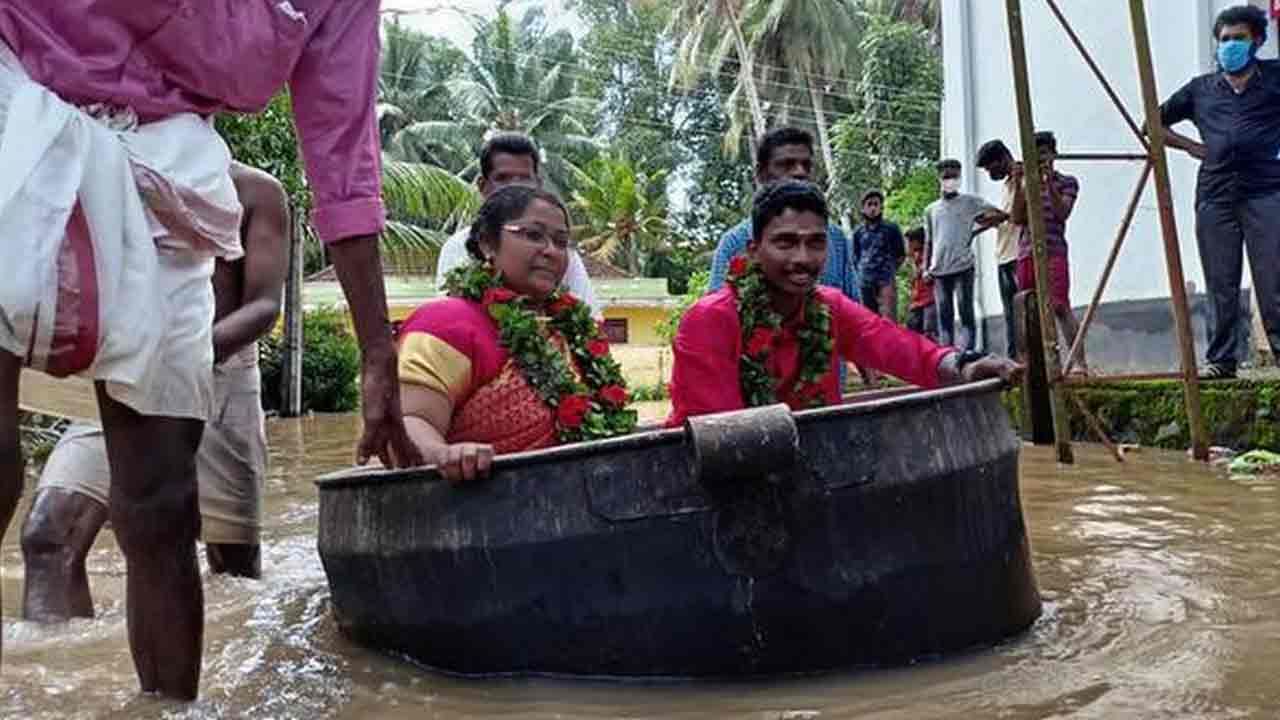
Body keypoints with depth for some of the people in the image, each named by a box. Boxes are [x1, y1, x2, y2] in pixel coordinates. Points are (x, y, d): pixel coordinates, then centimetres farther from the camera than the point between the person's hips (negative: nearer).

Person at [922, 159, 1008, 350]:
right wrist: (926, 267, 9)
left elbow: (1000, 215, 1)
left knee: (966, 313, -7)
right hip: (939, 270, 3)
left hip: (963, 266, -3)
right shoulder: (931, 209, 16)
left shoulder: (970, 202, 7)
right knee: (944, 316, 5)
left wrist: (976, 229, 0)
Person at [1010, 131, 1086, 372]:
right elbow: (1017, 218, 6)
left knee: (1059, 307, -15)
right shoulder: (1026, 184, 17)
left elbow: (1062, 213, -7)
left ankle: (1080, 362, -15)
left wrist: (1049, 182, -13)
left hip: (1053, 250, -4)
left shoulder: (1066, 182, 7)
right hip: (1027, 252, 4)